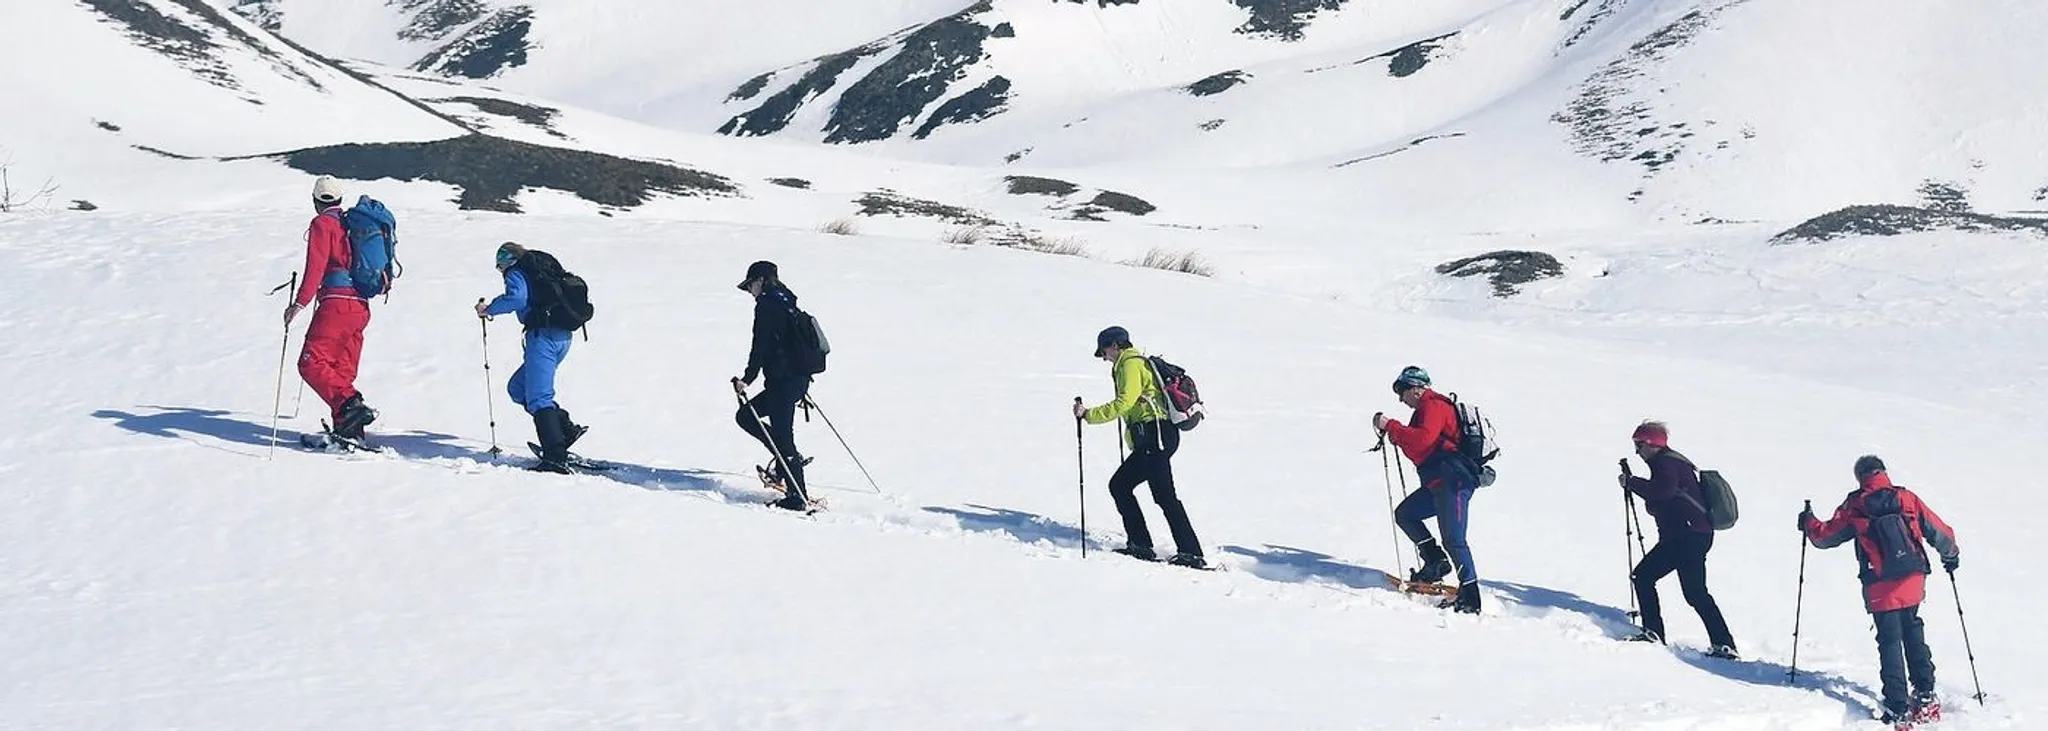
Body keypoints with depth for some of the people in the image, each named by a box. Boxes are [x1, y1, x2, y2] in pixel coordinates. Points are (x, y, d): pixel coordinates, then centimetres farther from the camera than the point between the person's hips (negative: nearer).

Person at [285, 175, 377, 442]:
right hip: (361, 307, 8)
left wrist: (300, 302, -15)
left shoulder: (322, 224, 0)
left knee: (312, 364, -11)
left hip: (337, 303, -8)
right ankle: (347, 429, 3)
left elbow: (316, 266, -11)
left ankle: (349, 405, -29)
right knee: (342, 371, 10)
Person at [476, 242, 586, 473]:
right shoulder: (546, 265, 24)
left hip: (543, 335, -9)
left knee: (537, 398, -11)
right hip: (564, 336, 9)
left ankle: (555, 457, -23)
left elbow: (516, 297, -19)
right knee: (517, 388, 17)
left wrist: (489, 309, -5)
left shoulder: (516, 272, 0)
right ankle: (565, 429, 7)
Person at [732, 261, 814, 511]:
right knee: (745, 415, 18)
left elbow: (761, 347, -18)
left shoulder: (767, 305, -11)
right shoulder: (787, 303, 17)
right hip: (799, 379, 10)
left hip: (783, 382, -10)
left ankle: (798, 497, -6)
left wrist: (748, 378, -19)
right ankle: (788, 461, 16)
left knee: (782, 435, -6)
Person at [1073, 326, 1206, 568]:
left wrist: (1089, 415, -15)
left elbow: (1123, 403, -18)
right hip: (1156, 437, 11)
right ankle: (1140, 545, 8)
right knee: (1119, 485, 11)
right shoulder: (1142, 363, 24)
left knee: (1164, 496, -13)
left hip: (1154, 436, -11)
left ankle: (1191, 553, -16)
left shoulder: (1131, 365, -7)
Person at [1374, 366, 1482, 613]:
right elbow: (1416, 448, 26)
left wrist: (1390, 426, -19)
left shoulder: (1434, 406, -9)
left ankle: (1470, 596, -15)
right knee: (1404, 514, 15)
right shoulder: (1426, 409, 23)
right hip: (1437, 483, 11)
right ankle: (1436, 561, 12)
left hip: (1453, 481, -11)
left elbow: (1422, 439, -25)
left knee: (1453, 539, -14)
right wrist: (1394, 433, 12)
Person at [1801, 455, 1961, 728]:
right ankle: (1925, 695, 20)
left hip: (1880, 590, -2)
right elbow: (1939, 532, 8)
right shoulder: (1908, 499, 2)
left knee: (1890, 644, 3)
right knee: (1913, 634, 22)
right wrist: (1951, 555, 29)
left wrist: (1808, 523, 26)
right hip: (1913, 584, 3)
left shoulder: (1854, 507, -3)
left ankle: (1899, 711, -2)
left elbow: (1824, 536, 4)